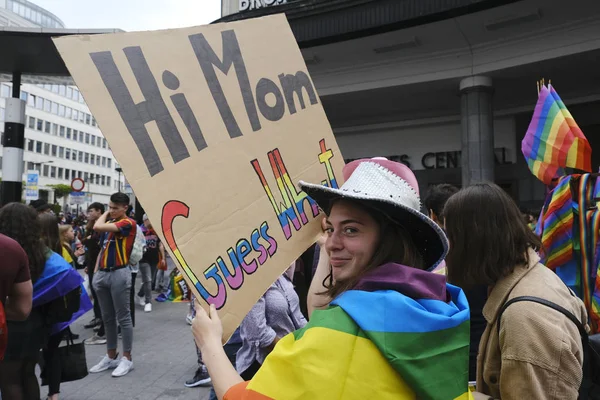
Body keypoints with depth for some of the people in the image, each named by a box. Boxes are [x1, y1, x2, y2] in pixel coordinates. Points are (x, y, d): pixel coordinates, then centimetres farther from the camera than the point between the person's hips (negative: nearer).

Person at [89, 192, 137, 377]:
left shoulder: (128, 223, -10)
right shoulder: (109, 224, 15)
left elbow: (97, 227, -21)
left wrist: (106, 215, -3)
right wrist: (96, 272, 14)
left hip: (119, 274, -8)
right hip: (103, 273, 8)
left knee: (123, 317, -1)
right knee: (107, 318, 14)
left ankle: (127, 359, 9)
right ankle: (111, 357, 25)